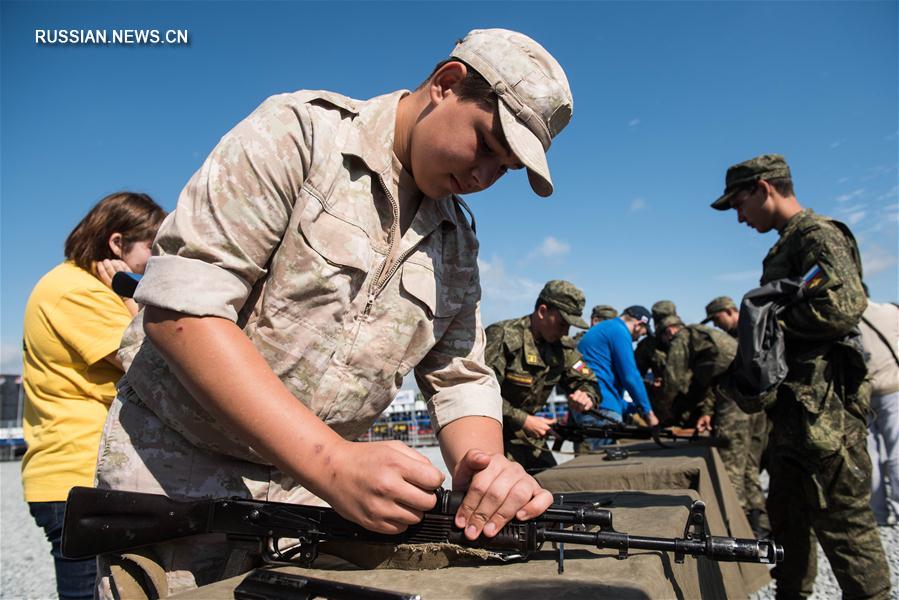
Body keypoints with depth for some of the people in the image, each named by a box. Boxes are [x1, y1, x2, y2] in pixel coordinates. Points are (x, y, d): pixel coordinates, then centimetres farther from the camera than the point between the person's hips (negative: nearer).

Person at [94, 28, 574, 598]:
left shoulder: (458, 241, 6)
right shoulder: (296, 132, -14)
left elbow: (460, 378, 5)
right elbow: (182, 307, -23)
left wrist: (490, 467, -18)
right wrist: (335, 463, -30)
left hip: (313, 486, 5)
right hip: (177, 466, -4)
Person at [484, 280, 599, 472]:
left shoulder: (562, 346, 2)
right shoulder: (503, 336, -21)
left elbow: (587, 381, 10)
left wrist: (586, 397, -15)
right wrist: (523, 420, -23)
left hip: (525, 431, 7)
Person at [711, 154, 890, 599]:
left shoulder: (819, 236, -10)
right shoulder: (786, 247, 19)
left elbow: (842, 309, -24)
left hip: (824, 409, -10)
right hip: (794, 410, 10)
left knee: (843, 523, -2)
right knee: (787, 517, 19)